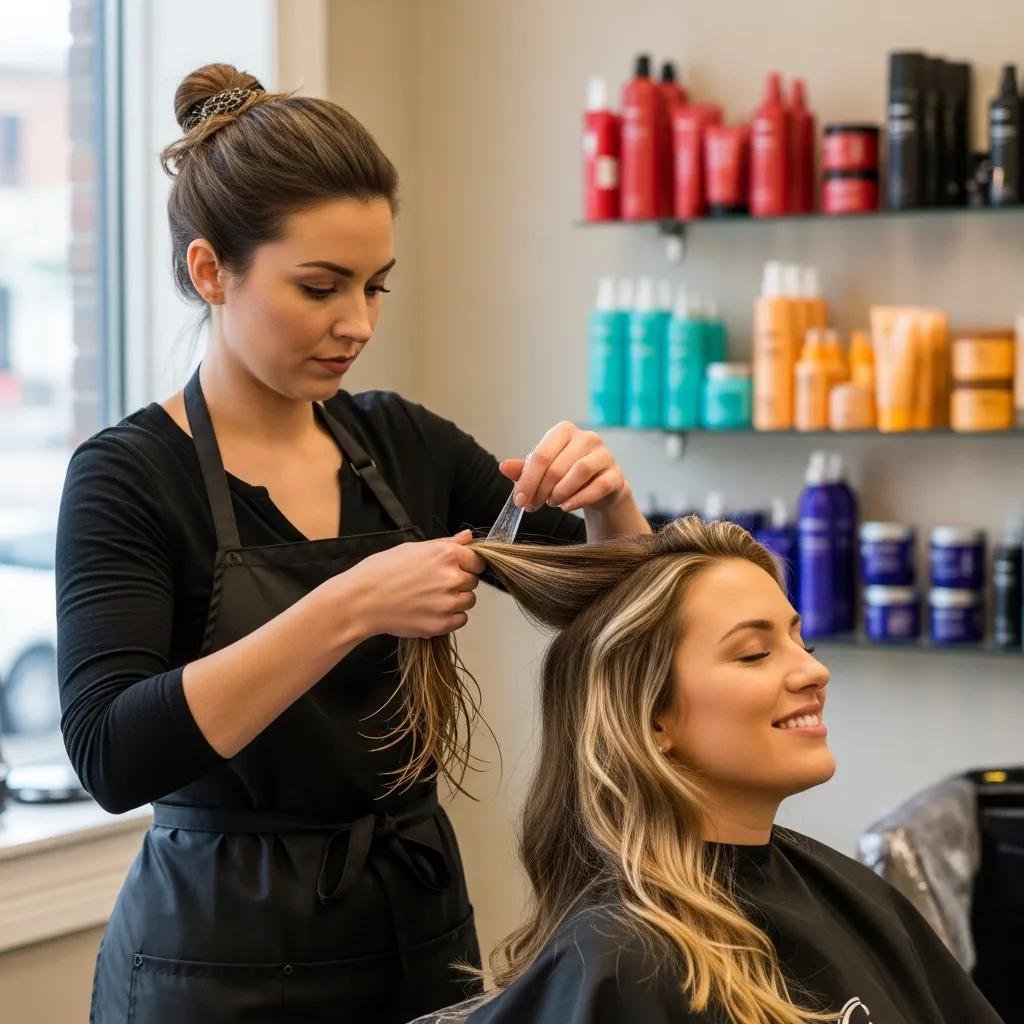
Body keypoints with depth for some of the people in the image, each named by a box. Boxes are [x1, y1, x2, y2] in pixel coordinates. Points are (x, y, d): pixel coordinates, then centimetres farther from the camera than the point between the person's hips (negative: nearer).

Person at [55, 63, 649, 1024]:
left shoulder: (408, 444, 2)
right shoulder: (130, 477, -13)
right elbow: (112, 754, -26)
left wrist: (607, 499, -14)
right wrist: (352, 605, -32)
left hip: (421, 929, 5)